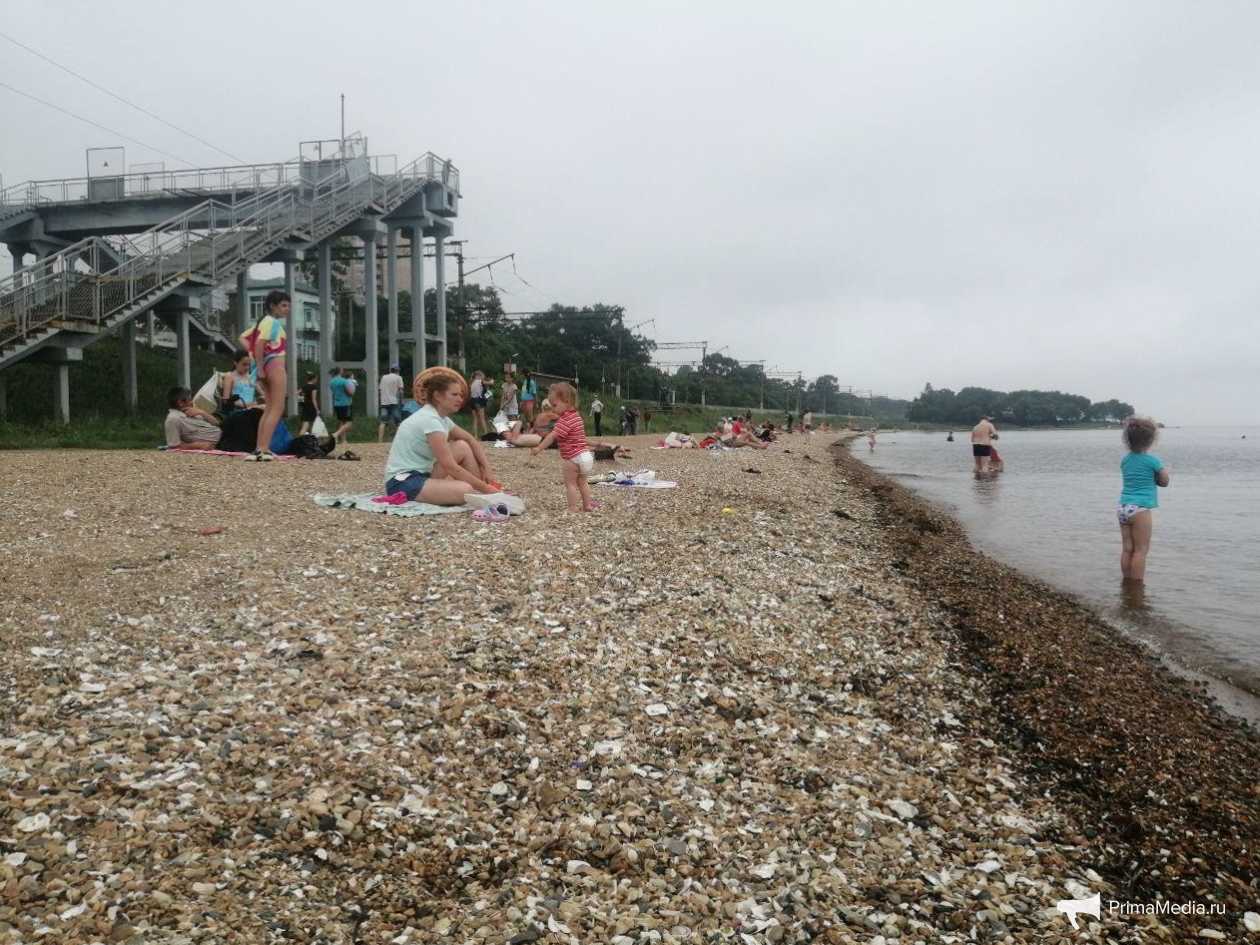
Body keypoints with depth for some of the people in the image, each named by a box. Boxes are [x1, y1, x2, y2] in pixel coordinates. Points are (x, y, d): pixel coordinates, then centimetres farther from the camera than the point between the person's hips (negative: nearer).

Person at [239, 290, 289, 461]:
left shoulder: (265, 321, 20)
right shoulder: (271, 321, -9)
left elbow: (242, 338, 21)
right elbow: (259, 344, -23)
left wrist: (253, 354, 7)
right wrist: (260, 369, -20)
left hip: (268, 367, 10)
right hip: (275, 366, -10)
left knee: (269, 409, 12)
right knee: (277, 409, -11)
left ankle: (260, 448, 9)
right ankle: (263, 449, -18)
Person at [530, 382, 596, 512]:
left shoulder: (565, 420, -18)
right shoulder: (576, 415, 12)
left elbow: (552, 436, -21)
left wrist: (539, 448, -18)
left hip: (574, 458, -10)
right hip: (585, 455, 10)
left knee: (570, 483, -1)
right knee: (582, 482, 20)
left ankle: (573, 508, -2)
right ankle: (587, 506, 25)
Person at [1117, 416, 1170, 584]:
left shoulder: (1125, 460, 9)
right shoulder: (1153, 461, -7)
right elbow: (1164, 482, 6)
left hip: (1122, 507, 6)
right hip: (1139, 508, -6)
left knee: (1127, 548, 10)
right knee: (1141, 550, -1)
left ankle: (1127, 581, 15)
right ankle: (1137, 584, 0)